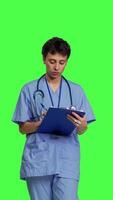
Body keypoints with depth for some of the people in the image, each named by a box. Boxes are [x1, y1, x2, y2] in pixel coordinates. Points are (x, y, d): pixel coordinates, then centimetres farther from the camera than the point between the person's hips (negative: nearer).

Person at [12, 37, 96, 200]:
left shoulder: (76, 90, 13)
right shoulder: (29, 90, 8)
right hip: (37, 160, 0)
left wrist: (81, 125, -12)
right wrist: (40, 124, -13)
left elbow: (81, 131, 12)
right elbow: (22, 128, 7)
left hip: (67, 162, 1)